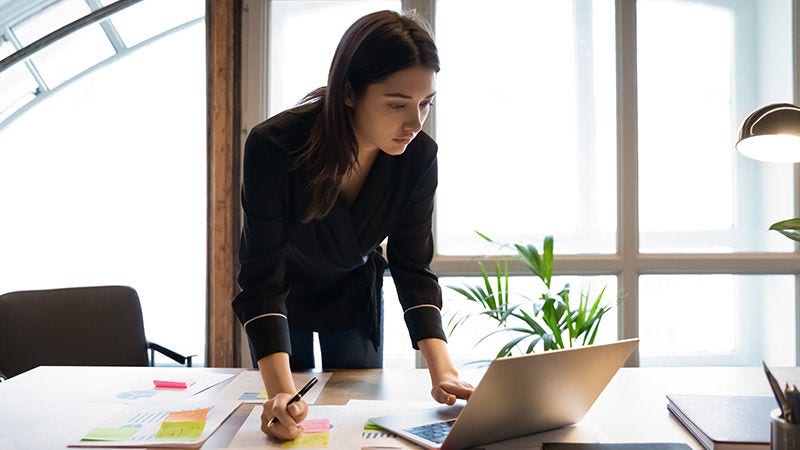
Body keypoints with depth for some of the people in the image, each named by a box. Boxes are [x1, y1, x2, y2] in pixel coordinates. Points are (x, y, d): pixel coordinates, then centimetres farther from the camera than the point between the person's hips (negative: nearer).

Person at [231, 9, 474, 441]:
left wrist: (442, 370, -32)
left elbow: (412, 268, -19)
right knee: (291, 417, 13)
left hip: (355, 293, 2)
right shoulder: (273, 147, -36)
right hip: (284, 296, -2)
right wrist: (280, 392, -47)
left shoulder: (419, 156, -26)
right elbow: (262, 281, -35)